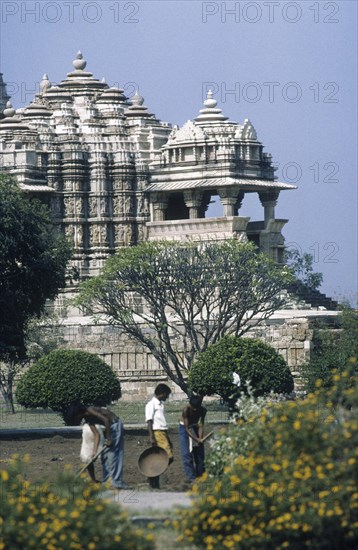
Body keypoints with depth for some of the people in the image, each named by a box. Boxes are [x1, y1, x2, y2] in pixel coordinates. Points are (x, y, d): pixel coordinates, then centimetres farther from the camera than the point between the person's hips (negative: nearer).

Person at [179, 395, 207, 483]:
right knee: (187, 454, -12)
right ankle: (191, 477, -14)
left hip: (195, 428, 4)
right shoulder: (186, 410, -31)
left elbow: (201, 426, -18)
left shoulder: (202, 410, -20)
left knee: (199, 454, 4)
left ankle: (200, 476, 12)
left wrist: (200, 438, -34)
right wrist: (196, 439, -38)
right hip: (184, 428, -4)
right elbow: (186, 429, -29)